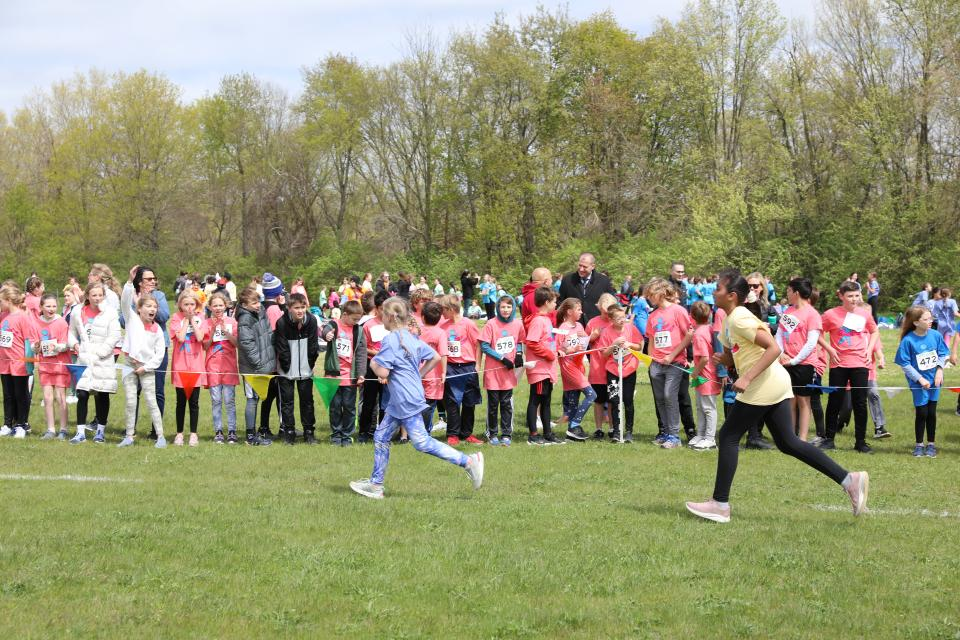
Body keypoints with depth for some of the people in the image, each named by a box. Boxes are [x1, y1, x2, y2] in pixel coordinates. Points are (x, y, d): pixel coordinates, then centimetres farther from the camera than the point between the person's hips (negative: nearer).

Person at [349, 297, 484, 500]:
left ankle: (468, 461, -8)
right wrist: (418, 376, 20)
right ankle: (376, 485, 17)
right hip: (398, 402, 10)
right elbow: (435, 357, 17)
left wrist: (374, 364, -1)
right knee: (381, 437, 13)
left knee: (422, 442, -8)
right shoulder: (411, 337, 11)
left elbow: (383, 373, -22)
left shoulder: (391, 340, -17)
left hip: (407, 400, -10)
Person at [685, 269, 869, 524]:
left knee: (728, 437, -1)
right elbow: (733, 357, 25)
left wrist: (747, 378, -26)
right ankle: (849, 480, 5)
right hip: (775, 386, 10)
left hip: (763, 386, -10)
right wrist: (722, 358, 2)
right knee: (788, 443, 9)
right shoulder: (728, 321, 15)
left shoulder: (740, 319, -15)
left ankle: (720, 504, 3)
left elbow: (773, 348, -23)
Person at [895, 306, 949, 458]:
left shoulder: (935, 335, -5)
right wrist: (920, 379, -15)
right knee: (921, 413, 2)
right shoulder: (908, 340, -17)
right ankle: (919, 445, 18)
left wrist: (940, 370, -8)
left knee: (931, 413, 8)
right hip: (918, 384, -3)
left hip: (934, 381, 3)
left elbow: (943, 354, 6)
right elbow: (904, 364, -13)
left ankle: (931, 444, 22)